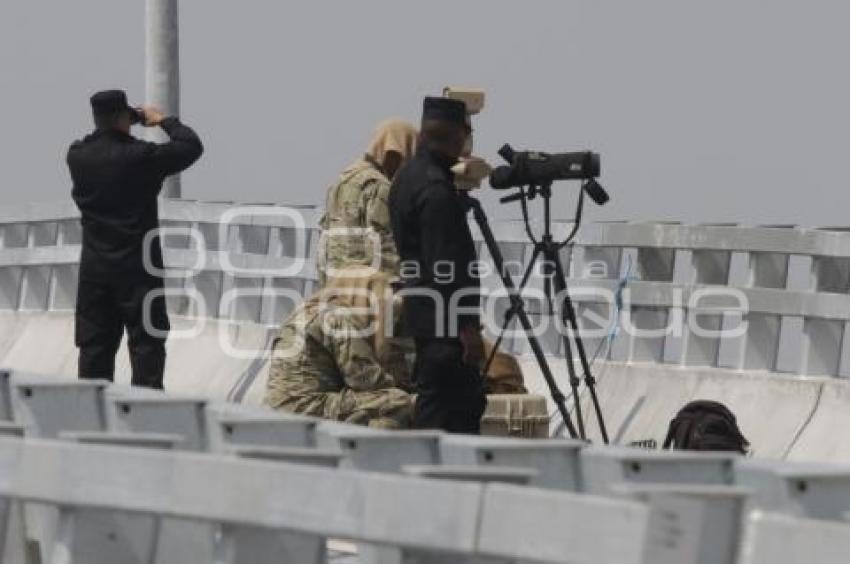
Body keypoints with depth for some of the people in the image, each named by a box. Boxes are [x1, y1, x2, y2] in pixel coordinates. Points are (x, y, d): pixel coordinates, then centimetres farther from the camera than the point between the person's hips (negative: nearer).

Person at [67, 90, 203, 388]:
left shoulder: (77, 156, -3)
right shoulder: (141, 156, -16)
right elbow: (192, 146, -8)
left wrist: (116, 126, 13)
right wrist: (164, 121, 4)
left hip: (94, 266, 4)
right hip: (136, 267, -4)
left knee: (94, 342, 9)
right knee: (146, 341, 2)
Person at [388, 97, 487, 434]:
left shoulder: (406, 177, 12)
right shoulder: (437, 190, -20)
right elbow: (447, 263, -22)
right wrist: (467, 325, -20)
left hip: (422, 315, 10)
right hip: (444, 319, -10)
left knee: (468, 402, 15)